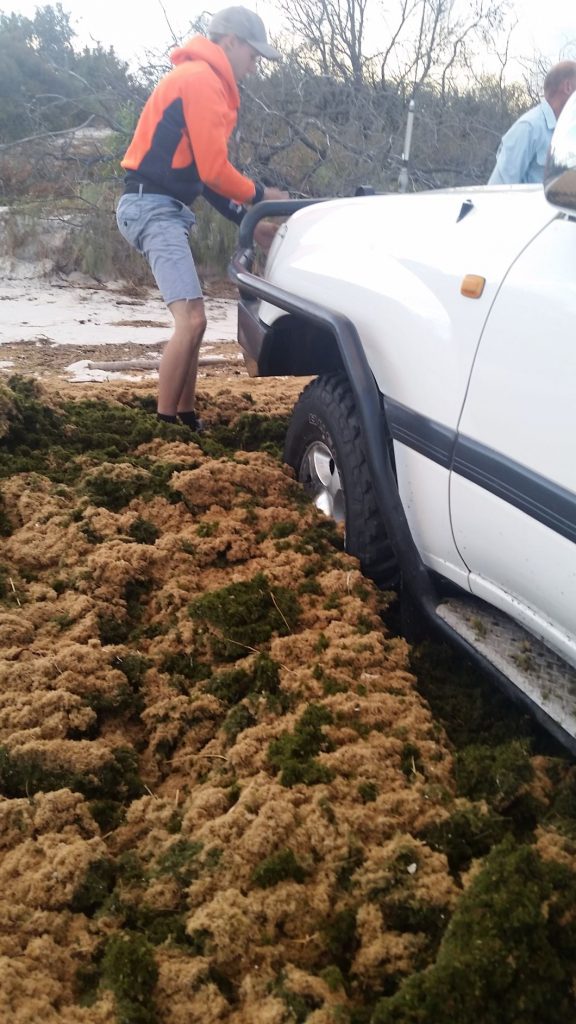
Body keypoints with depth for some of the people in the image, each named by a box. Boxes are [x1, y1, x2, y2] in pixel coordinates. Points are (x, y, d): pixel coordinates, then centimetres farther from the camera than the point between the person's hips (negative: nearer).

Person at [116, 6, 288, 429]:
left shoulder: (202, 81, 23)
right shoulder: (202, 80, -10)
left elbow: (202, 171, 20)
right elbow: (213, 171, -16)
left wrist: (247, 219, 13)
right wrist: (259, 194, 1)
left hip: (165, 207, 11)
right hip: (153, 206, -11)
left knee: (191, 323, 13)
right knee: (192, 320, -18)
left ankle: (186, 416, 20)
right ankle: (164, 426, -13)